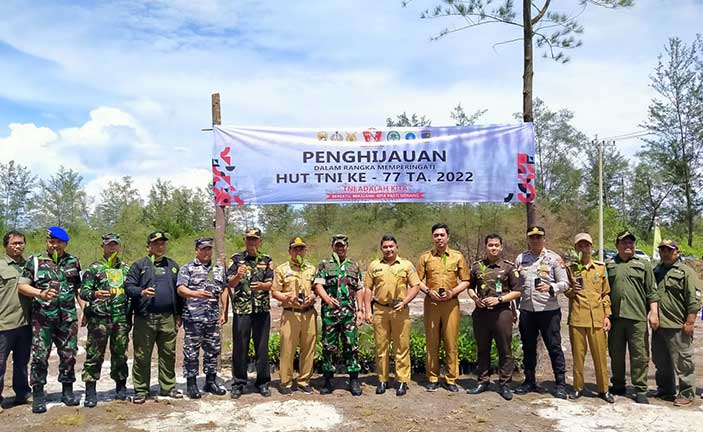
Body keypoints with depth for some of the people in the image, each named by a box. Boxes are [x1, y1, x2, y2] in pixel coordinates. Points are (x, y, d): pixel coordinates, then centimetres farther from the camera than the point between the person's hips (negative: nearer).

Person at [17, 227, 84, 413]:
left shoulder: (73, 262, 10)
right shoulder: (35, 262, 3)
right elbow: (22, 286, -1)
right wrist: (41, 294, -17)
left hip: (68, 317, 2)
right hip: (42, 317, -2)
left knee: (69, 355, 7)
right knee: (39, 356, 0)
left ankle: (67, 391, 20)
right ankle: (38, 395, 12)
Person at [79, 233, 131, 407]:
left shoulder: (126, 269, 14)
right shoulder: (94, 268, 3)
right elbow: (83, 291, -4)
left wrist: (130, 315, 12)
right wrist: (94, 294, -27)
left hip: (121, 319, 3)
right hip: (99, 318, -3)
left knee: (120, 354, 8)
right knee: (94, 354, -2)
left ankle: (121, 387, 19)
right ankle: (90, 391, 5)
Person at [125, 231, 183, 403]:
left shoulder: (172, 265, 15)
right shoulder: (139, 265, 4)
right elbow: (128, 286, -2)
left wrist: (178, 314, 14)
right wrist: (141, 292, -22)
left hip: (168, 318, 3)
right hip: (144, 318, -3)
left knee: (168, 354, 9)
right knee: (142, 355, 3)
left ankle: (168, 387, 21)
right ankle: (141, 390, 14)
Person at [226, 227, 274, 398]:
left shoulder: (266, 260, 9)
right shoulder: (237, 259, 7)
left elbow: (271, 283, 1)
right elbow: (230, 284, 0)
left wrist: (262, 285, -21)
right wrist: (238, 275, -21)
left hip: (262, 309, 1)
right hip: (241, 309, -1)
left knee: (262, 347, 6)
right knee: (240, 347, 4)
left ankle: (263, 383, 18)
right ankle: (238, 384, 16)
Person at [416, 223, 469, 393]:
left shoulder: (458, 256, 5)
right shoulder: (425, 257, 6)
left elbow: (465, 281, 6)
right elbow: (418, 280, 7)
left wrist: (453, 292, -9)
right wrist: (428, 291, -10)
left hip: (451, 303, 0)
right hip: (431, 303, 1)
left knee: (451, 343, 2)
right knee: (432, 343, 4)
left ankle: (451, 379, 12)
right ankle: (433, 378, 14)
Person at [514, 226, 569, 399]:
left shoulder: (554, 258, -2)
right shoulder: (520, 258, 9)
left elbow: (564, 283, -3)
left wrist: (550, 288, -22)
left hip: (549, 310, -4)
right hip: (526, 310, 4)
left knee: (554, 347, 2)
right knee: (528, 347, 12)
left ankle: (560, 384, 12)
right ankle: (529, 381, 25)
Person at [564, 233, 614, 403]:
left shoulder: (601, 267, 7)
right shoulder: (571, 268, 4)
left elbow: (606, 293, 10)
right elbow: (566, 291, 13)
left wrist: (607, 316, 4)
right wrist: (571, 291, -10)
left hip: (597, 318, 1)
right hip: (577, 317, -1)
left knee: (600, 355, 5)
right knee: (578, 355, 6)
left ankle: (603, 389, 18)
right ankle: (578, 388, 18)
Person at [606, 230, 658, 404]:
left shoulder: (643, 264, 8)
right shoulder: (609, 265, 11)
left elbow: (652, 292, 5)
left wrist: (654, 312, -3)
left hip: (637, 317, -2)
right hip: (615, 317, 2)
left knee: (639, 356, 0)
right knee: (616, 355, 10)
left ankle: (640, 390, 9)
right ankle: (617, 386, 24)